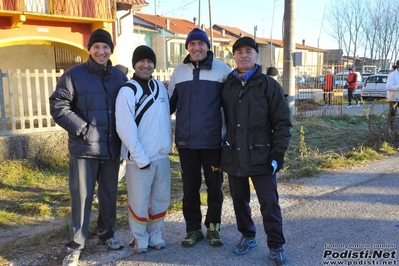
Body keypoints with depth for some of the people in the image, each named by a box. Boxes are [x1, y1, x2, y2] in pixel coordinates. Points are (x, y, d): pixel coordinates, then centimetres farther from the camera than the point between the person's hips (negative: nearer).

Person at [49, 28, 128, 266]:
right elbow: (58, 106, -7)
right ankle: (76, 246, 13)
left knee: (110, 193, 14)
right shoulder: (74, 75, -4)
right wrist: (82, 128, -13)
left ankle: (107, 234, 33)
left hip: (112, 147, 4)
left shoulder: (119, 76, 8)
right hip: (84, 147, -3)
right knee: (82, 196, 1)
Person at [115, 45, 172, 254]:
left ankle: (155, 235, 32)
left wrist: (168, 146, 8)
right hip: (139, 158, -5)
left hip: (162, 156, 5)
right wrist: (141, 157, -15)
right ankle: (140, 238, 25)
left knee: (161, 199, 14)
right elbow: (125, 129, -14)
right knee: (139, 202, 5)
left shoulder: (160, 87, 8)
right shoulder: (127, 91, -10)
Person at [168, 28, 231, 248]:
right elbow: (171, 102, 12)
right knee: (190, 187, 11)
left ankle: (213, 227, 29)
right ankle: (193, 229, 26)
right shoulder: (179, 70, 7)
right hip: (186, 140, 2)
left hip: (213, 139, -2)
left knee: (215, 186, 10)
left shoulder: (222, 69, -1)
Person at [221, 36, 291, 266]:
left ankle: (276, 247, 16)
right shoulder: (227, 86, 7)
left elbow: (283, 122, -6)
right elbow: (223, 120, 12)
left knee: (269, 203, 1)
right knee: (240, 200, 14)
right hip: (234, 156, 4)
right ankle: (248, 236, 34)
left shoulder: (269, 85, -4)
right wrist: (222, 149, 8)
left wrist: (278, 154, -12)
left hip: (261, 156, -4)